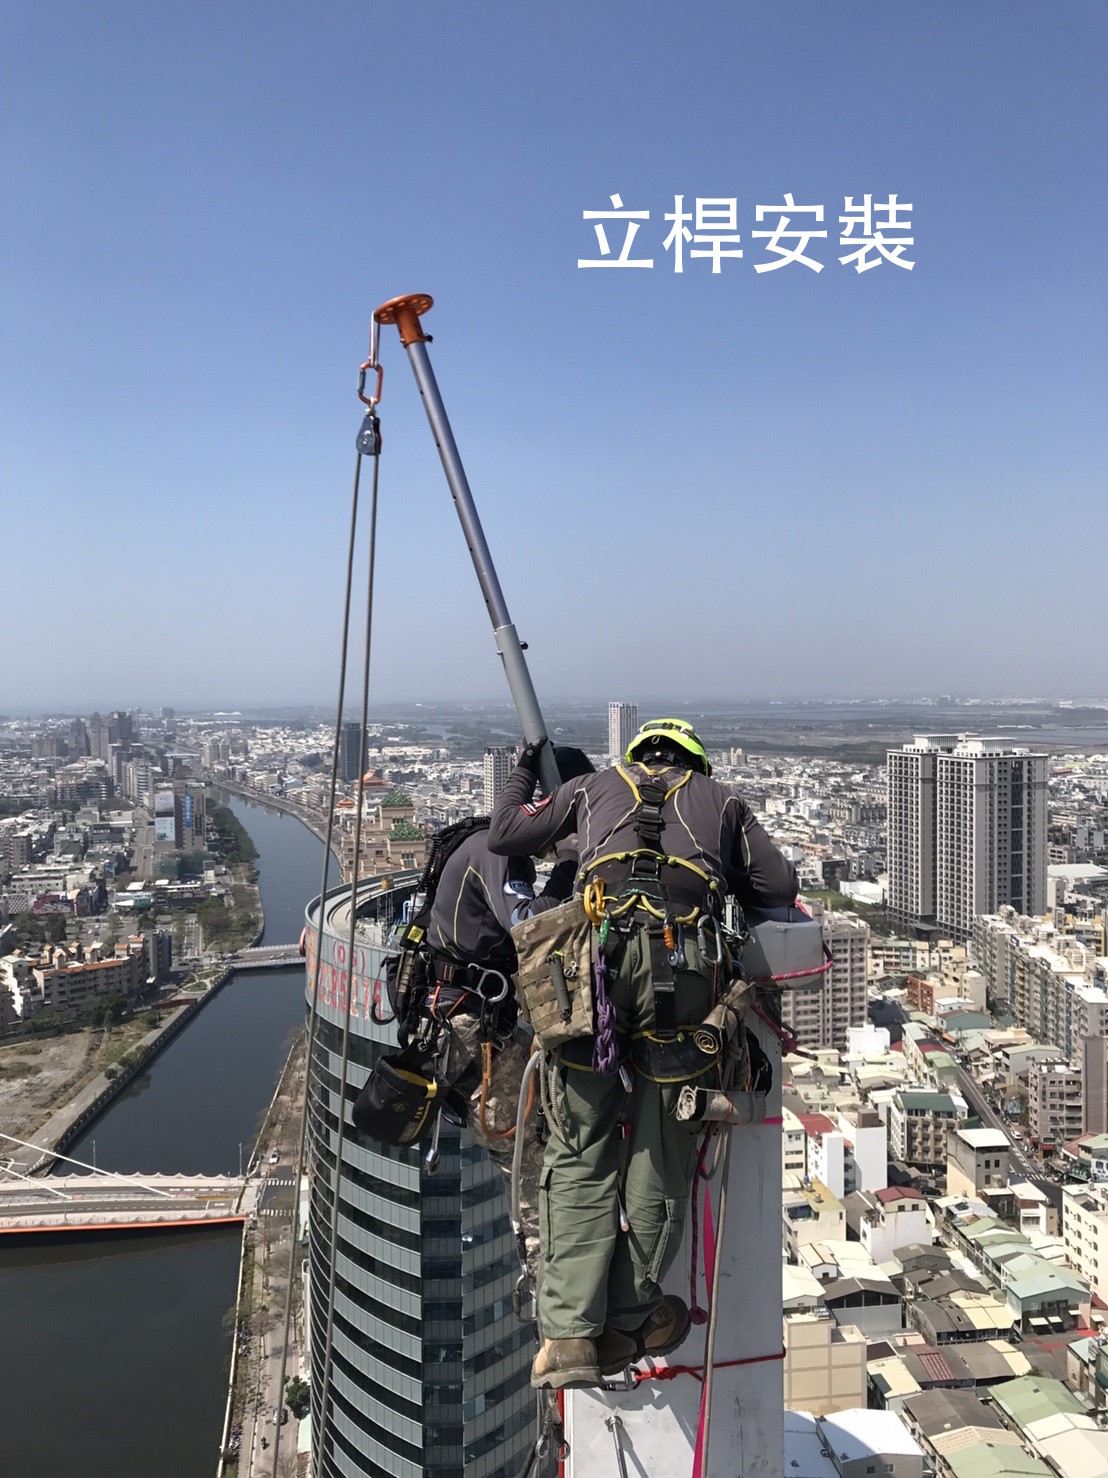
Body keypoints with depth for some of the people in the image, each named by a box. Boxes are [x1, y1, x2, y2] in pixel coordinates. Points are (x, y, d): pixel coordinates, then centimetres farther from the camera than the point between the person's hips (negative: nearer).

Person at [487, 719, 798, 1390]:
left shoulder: (595, 786, 24)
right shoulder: (721, 798, 25)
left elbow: (504, 837, 27)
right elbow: (782, 888, 18)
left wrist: (523, 776, 44)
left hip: (598, 958, 0)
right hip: (684, 966, 0)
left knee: (581, 1152, 10)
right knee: (660, 1157, 12)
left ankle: (569, 1334, 9)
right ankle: (627, 1324, 24)